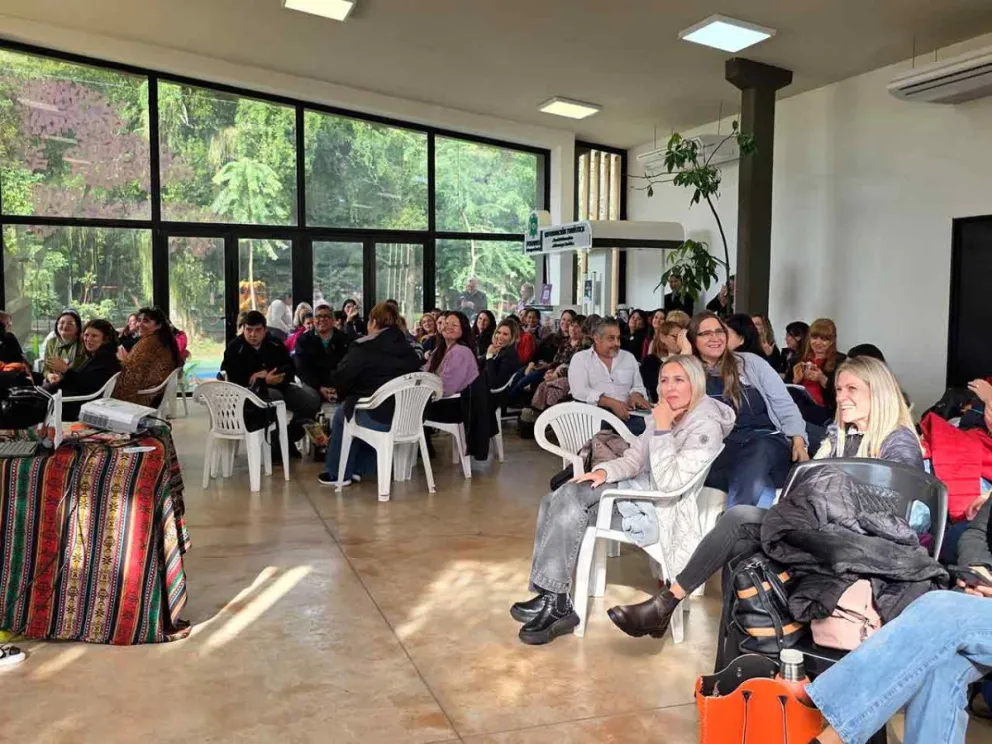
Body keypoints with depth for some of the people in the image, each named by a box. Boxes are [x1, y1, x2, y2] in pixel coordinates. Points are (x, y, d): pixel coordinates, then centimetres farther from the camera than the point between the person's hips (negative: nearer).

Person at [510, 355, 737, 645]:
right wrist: (603, 471, -8)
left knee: (569, 501, -22)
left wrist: (662, 430, -23)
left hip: (663, 508, -9)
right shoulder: (665, 416, 10)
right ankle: (553, 599, -10)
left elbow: (670, 483, -24)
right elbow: (633, 459, 12)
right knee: (556, 501, -9)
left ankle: (555, 601, -13)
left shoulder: (705, 426, -16)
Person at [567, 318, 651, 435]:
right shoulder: (580, 358, 7)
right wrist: (612, 403, -18)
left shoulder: (629, 357, 20)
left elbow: (638, 386, 20)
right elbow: (579, 391, -8)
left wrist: (635, 395, -6)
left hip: (626, 413, 3)